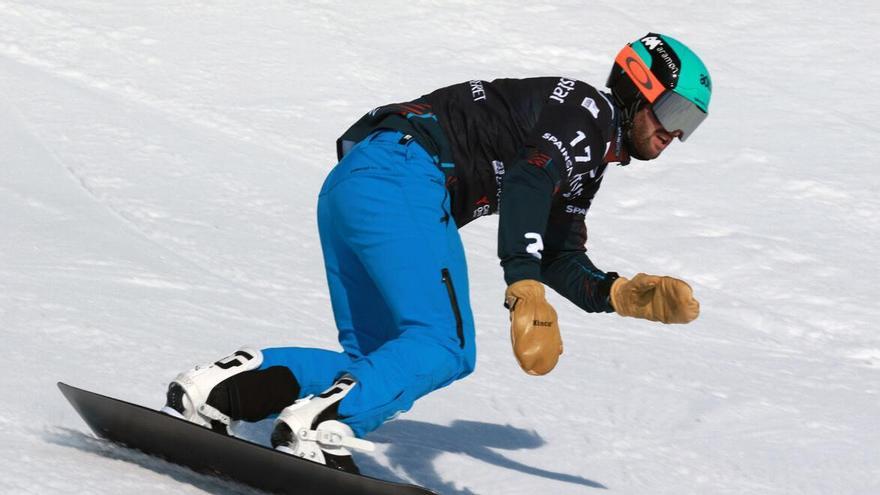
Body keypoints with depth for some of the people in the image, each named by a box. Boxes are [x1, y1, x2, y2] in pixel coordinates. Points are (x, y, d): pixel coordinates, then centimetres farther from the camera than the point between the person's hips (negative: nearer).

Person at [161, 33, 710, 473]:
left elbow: (560, 259, 30)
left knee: (378, 365, 7)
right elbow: (525, 182, -18)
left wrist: (626, 296, 14)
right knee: (444, 347, -17)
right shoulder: (591, 110, -1)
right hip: (401, 176, -10)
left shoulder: (588, 161, 30)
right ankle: (319, 426, -33)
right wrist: (526, 291, -27)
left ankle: (227, 384, -7)